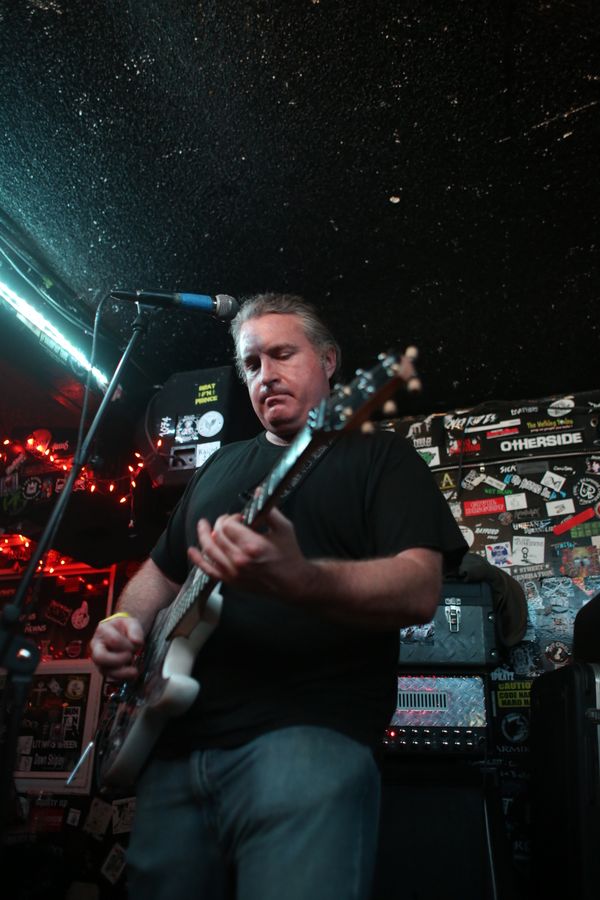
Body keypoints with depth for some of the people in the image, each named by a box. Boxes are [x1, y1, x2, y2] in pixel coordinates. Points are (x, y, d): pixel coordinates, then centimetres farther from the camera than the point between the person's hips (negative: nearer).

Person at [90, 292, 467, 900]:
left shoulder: (380, 453, 4)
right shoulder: (219, 467, 22)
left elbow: (419, 591, -11)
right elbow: (161, 571, 29)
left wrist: (296, 579, -29)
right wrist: (128, 623, 6)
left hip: (310, 736, -5)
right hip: (176, 744, 6)